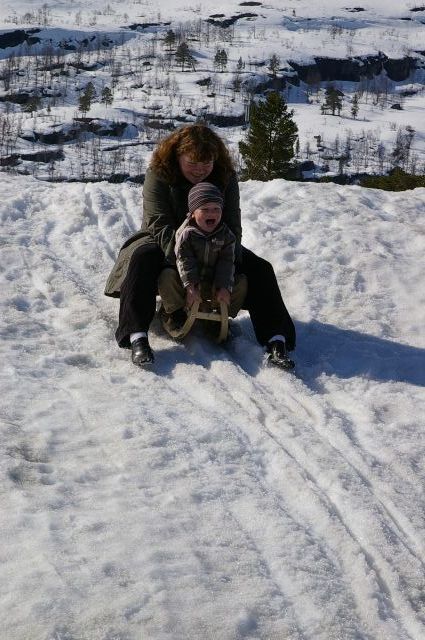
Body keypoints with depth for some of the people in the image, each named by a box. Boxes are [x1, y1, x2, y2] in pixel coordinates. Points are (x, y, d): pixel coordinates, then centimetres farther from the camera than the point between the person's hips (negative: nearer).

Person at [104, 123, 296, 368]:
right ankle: (137, 338, -46)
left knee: (259, 268, -18)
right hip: (165, 244, -3)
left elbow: (232, 227, -12)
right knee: (142, 258, -36)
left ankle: (277, 340, -24)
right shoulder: (159, 175, -17)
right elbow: (160, 225, -26)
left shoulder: (226, 177, -9)